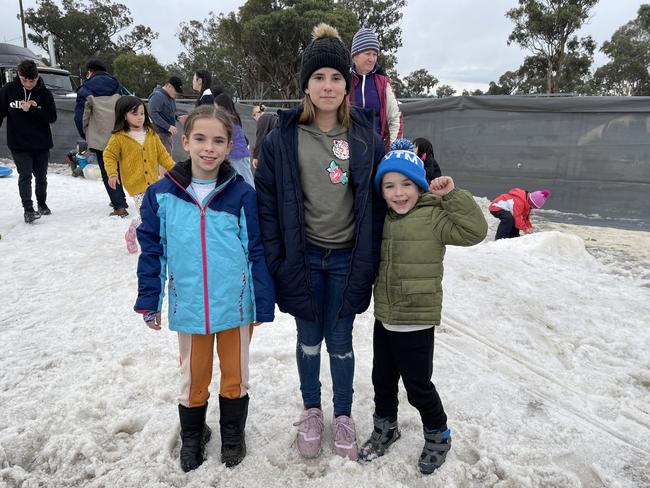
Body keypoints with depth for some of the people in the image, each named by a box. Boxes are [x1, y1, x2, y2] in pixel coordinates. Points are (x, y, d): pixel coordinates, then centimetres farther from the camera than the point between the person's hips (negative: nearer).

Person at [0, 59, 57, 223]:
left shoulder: (45, 93, -5)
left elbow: (52, 117, -9)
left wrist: (31, 110, -20)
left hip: (41, 143, 1)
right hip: (18, 144, -1)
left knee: (41, 176, 12)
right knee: (25, 176, -8)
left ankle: (42, 203, 31)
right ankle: (28, 208, -3)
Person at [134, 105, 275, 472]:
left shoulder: (242, 194, -8)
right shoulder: (162, 194, -4)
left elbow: (257, 252, -4)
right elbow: (152, 250, 3)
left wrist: (263, 306, -3)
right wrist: (149, 301, 4)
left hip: (236, 305, -1)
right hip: (189, 307, 1)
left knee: (235, 373, 17)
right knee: (194, 376, 19)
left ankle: (233, 433, 41)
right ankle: (193, 435, 44)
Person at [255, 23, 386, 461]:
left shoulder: (365, 136, -3)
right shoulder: (283, 137, -4)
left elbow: (378, 200, 1)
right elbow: (267, 201, -2)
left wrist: (368, 259, -2)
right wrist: (277, 259, -5)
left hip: (346, 257, 0)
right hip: (303, 256, 1)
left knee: (340, 341, 11)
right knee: (309, 338, 15)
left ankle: (343, 415, 34)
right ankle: (311, 409, 39)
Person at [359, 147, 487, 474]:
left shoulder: (433, 216, -12)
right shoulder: (383, 220, 9)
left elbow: (474, 231, -24)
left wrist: (452, 196, -25)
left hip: (417, 322, -6)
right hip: (384, 318, 6)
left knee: (418, 386, 8)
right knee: (382, 380, 20)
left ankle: (437, 436, 34)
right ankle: (385, 428, 44)